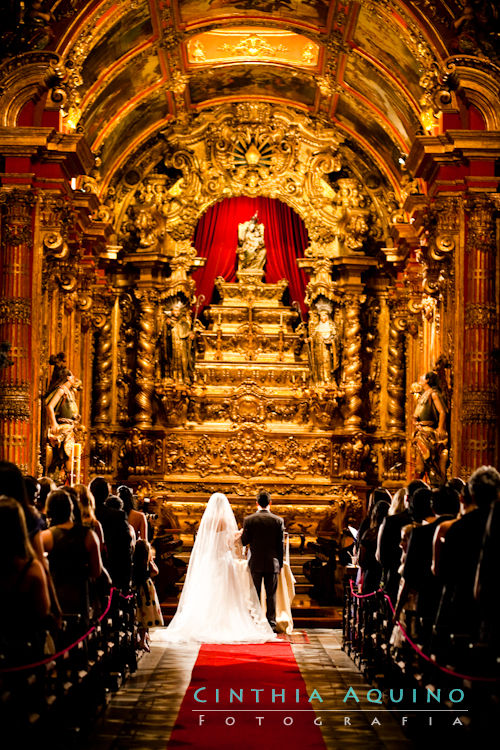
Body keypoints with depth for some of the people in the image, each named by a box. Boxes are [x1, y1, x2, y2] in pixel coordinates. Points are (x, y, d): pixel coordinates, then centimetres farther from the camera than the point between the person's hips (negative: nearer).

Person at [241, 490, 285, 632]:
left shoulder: (249, 520, -6)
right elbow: (280, 544, -1)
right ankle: (271, 623, 5)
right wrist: (280, 563, 8)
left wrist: (243, 533, 18)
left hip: (255, 563, 0)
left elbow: (244, 541, -4)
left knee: (254, 595, 7)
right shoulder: (278, 520, -4)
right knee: (271, 595, 5)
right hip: (273, 563, 0)